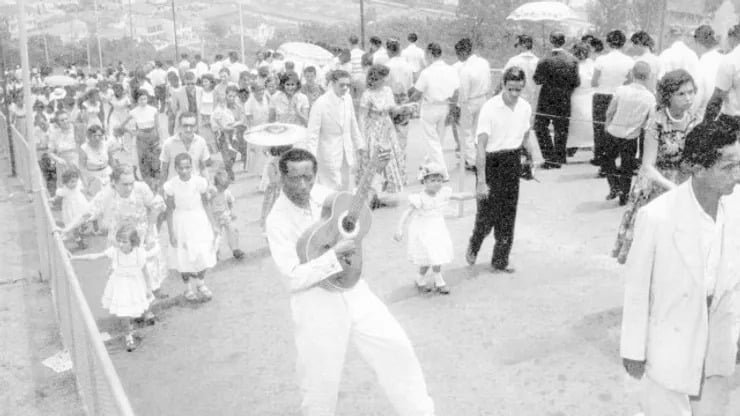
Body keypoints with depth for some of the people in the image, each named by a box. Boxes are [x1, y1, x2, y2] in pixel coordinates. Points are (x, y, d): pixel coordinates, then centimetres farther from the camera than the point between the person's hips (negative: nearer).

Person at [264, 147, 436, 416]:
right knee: (321, 383, 5)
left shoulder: (321, 194, -2)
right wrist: (334, 255, -28)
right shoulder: (278, 221, -18)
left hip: (353, 290, 6)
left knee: (397, 347, 7)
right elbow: (294, 278, -23)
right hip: (317, 305, -5)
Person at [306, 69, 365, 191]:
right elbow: (313, 133, -15)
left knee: (345, 188, 12)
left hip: (346, 153, 6)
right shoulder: (320, 103, -17)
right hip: (329, 155, -6)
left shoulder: (348, 99, 1)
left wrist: (359, 144, 17)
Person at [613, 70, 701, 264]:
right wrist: (674, 188, -28)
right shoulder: (657, 122, -18)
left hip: (682, 184, 4)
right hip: (655, 185, -4)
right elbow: (648, 167, -18)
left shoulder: (693, 120, -4)